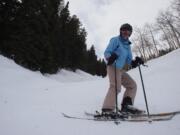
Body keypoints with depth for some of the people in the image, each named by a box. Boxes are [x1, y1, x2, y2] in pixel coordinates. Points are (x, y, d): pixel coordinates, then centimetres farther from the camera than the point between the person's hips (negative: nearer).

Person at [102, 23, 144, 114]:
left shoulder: (128, 45, 21)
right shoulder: (115, 40, 2)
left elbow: (129, 60, 17)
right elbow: (107, 52, -8)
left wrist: (135, 62, -4)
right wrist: (110, 57, -31)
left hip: (121, 69, 9)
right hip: (113, 67, -8)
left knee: (132, 85, 9)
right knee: (116, 87, -27)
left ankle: (126, 106, 6)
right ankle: (107, 109, -27)